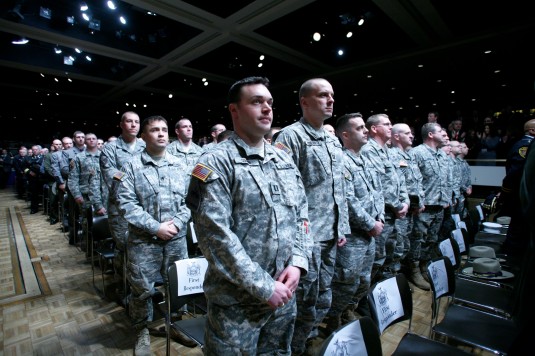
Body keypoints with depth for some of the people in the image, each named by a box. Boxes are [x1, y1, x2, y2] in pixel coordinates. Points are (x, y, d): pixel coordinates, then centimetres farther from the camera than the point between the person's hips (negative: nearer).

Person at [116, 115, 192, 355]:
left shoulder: (179, 165, 6)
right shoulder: (132, 166, -3)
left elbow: (190, 199, 5)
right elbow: (126, 203, -11)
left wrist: (177, 223, -10)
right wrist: (156, 227, -16)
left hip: (176, 238, 3)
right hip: (143, 240, -2)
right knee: (142, 289, 8)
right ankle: (142, 330, 34)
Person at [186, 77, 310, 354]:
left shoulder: (285, 160, 7)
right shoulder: (216, 163, -14)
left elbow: (301, 216, 8)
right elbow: (215, 234, -20)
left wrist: (297, 262, -6)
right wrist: (263, 286, -18)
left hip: (284, 295, 6)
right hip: (236, 301, -5)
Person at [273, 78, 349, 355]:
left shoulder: (334, 140, 14)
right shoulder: (290, 136, -12)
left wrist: (342, 226, 15)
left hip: (330, 234, 8)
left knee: (322, 300, 20)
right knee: (305, 300, 6)